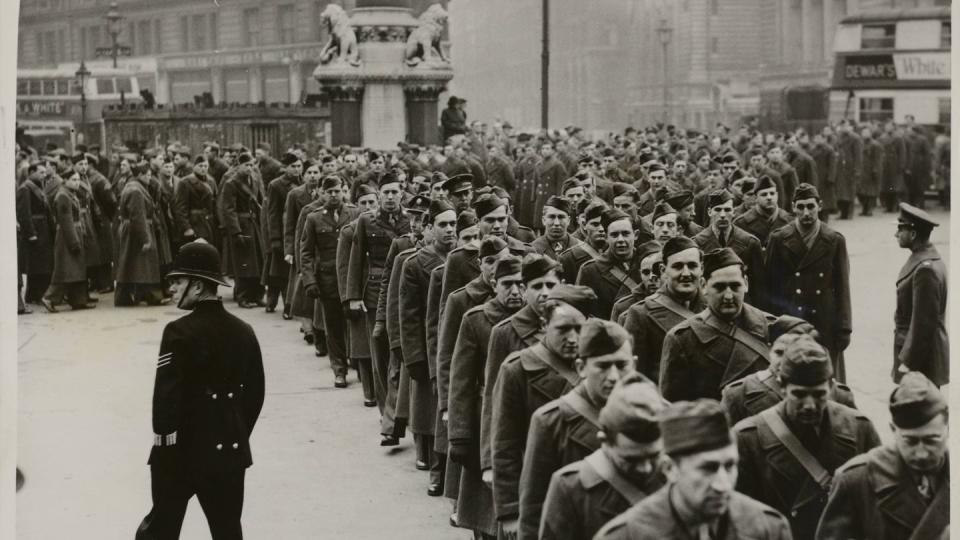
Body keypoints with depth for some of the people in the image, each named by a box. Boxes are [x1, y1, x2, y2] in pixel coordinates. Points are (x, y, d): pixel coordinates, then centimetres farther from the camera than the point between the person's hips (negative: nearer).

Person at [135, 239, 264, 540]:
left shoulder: (180, 332, -16)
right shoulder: (244, 332, 3)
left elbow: (166, 396, -19)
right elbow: (255, 394, 8)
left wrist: (163, 444, -9)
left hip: (182, 450, -5)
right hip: (229, 451, 5)